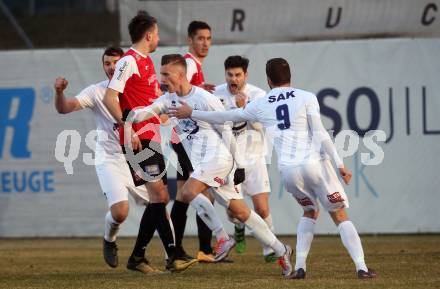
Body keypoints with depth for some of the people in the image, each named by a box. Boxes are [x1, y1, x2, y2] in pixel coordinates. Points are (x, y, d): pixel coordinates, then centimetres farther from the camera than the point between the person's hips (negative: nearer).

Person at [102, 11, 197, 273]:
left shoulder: (146, 61, 19)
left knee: (160, 199, 9)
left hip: (151, 138, 10)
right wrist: (129, 129, -23)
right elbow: (110, 98, -18)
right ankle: (173, 256, -16)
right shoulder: (129, 61, -10)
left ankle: (137, 257, 15)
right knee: (159, 195, -14)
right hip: (138, 139, -10)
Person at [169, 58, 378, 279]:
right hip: (315, 163, -3)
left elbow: (226, 117, 18)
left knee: (310, 212, 26)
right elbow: (320, 135, -6)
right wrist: (340, 164, -4)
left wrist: (191, 113, 31)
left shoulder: (260, 106, 8)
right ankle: (361, 267, -5)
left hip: (288, 169, 3)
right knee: (340, 216, 6)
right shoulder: (306, 98, 0)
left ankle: (299, 267, 13)